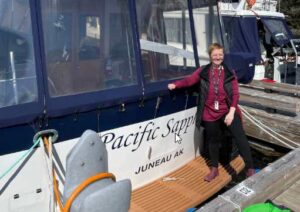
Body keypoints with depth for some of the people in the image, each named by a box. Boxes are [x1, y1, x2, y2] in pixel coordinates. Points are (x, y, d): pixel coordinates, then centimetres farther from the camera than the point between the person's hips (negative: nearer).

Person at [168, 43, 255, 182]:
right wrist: (175, 85, -20)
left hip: (227, 111, -1)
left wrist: (231, 112, -15)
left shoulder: (229, 72, -1)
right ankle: (214, 169, 35)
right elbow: (189, 80, -3)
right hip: (210, 113, 1)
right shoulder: (203, 71, 2)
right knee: (213, 141, 16)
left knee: (240, 138, -7)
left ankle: (250, 169, 6)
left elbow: (235, 94, -5)